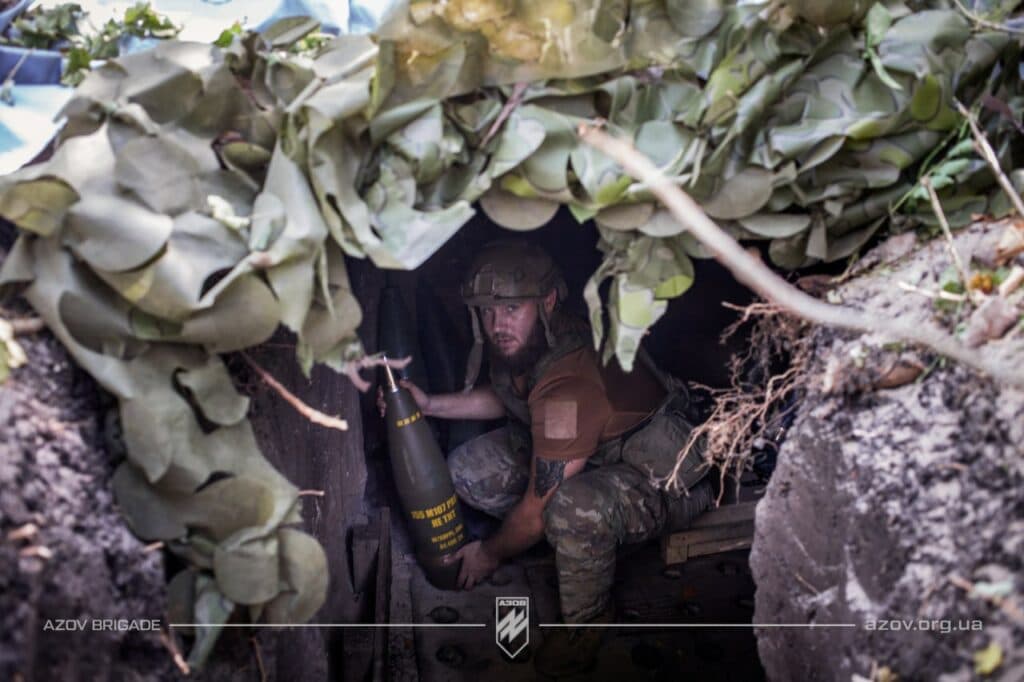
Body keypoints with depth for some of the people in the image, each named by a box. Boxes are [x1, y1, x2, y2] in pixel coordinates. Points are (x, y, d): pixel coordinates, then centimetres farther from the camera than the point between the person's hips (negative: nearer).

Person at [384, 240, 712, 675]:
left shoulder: (570, 386, -36)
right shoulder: (523, 345, -9)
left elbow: (538, 509, -25)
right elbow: (505, 398, 17)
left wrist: (490, 554, -6)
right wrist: (429, 405, 3)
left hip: (668, 483, -8)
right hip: (594, 455, 9)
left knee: (576, 507, -41)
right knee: (469, 470, -4)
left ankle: (587, 618, -10)